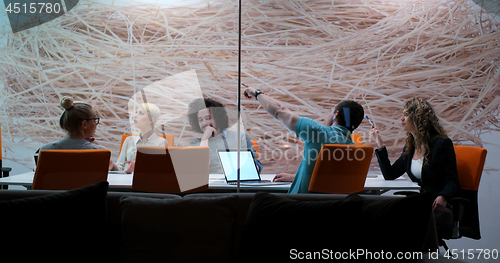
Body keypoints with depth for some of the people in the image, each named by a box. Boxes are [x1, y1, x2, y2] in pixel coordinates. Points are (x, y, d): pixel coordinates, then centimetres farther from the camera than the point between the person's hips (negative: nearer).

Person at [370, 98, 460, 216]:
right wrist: (380, 144, 12)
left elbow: (452, 181, -9)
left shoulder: (442, 143, -4)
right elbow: (390, 175, 14)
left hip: (436, 206, -6)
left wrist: (443, 198, -31)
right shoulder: (410, 148, 16)